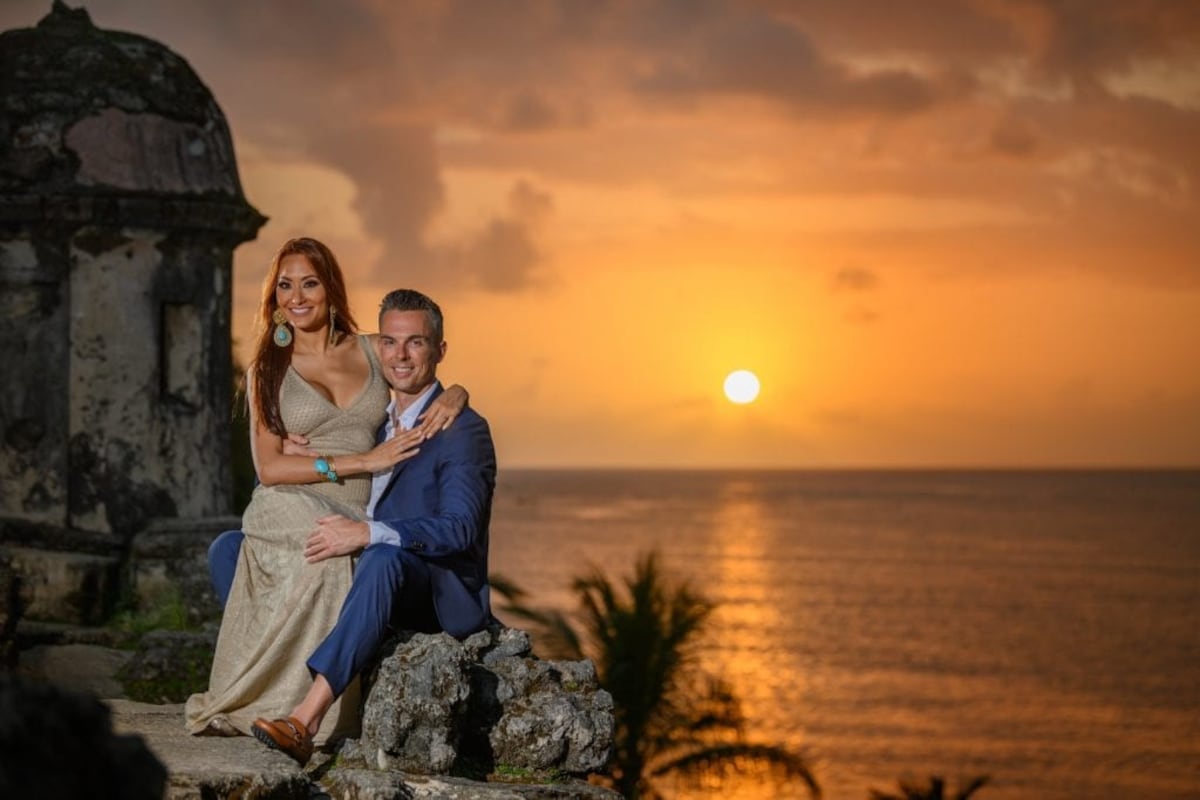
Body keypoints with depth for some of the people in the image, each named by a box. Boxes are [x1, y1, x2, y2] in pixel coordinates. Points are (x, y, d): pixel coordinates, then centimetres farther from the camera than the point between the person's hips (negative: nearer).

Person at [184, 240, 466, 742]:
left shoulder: (370, 352, 14)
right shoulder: (267, 370, 10)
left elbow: (445, 387, 26)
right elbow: (269, 467, -1)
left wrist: (452, 398, -1)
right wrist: (361, 461, -11)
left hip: (359, 521, 3)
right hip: (292, 511, -3)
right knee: (328, 554, -37)